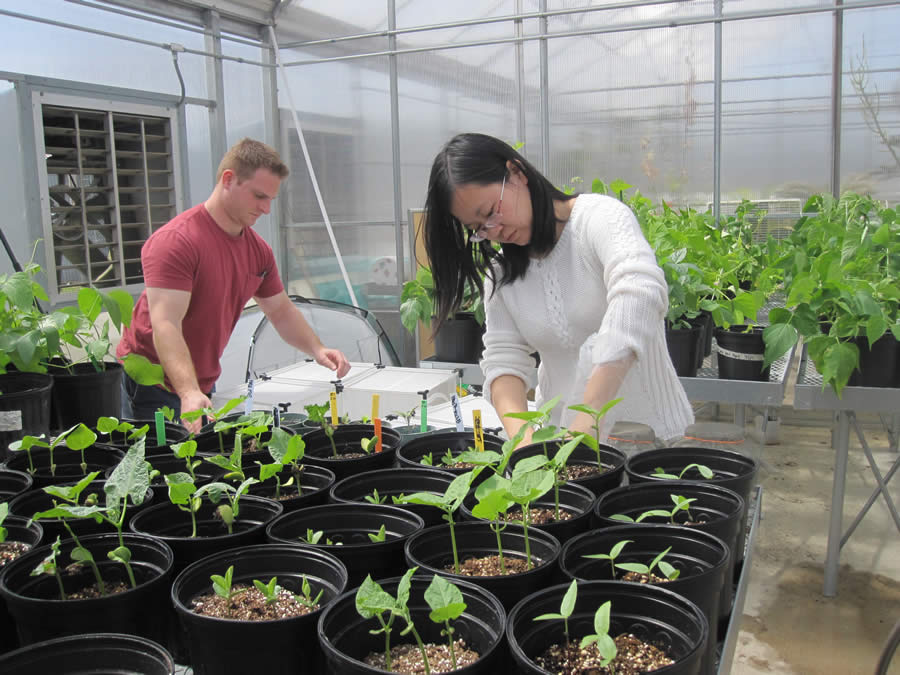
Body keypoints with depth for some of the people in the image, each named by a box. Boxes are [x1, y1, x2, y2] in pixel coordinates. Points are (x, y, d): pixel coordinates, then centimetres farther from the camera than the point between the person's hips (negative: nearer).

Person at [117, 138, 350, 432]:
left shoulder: (258, 250, 3)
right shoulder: (175, 241, -21)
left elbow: (281, 311, 14)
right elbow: (166, 325, -30)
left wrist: (317, 350, -4)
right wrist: (189, 393, -43)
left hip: (204, 385, 7)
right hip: (153, 384, -7)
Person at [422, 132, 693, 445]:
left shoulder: (600, 215, -11)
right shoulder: (501, 272, 7)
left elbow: (641, 293, -29)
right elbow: (503, 359, 1)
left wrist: (587, 418, -37)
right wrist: (521, 434, -19)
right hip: (557, 434, 4)